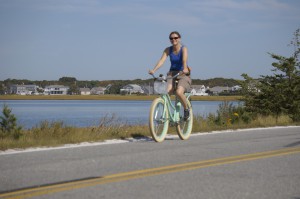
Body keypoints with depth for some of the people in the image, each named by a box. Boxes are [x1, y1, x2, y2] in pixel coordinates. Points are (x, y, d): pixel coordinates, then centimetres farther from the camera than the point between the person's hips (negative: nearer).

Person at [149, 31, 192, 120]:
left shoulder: (183, 48, -9)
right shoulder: (168, 50, 1)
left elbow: (184, 59, -29)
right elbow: (162, 60, -12)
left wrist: (185, 68, -50)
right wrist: (153, 70, -29)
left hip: (183, 74, -3)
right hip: (172, 74, 3)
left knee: (179, 92, -30)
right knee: (166, 92, -24)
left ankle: (186, 109, -4)